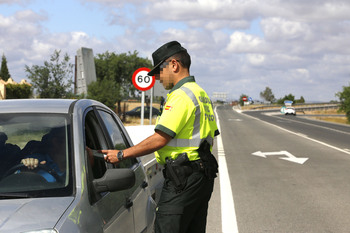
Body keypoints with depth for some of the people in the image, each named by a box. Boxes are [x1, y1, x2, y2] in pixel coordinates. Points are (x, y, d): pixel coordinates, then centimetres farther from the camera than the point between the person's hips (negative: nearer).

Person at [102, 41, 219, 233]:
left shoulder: (181, 96, -14)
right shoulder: (201, 95, 18)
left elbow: (160, 139, -19)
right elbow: (211, 135, 20)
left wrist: (121, 154, -12)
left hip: (182, 178, -10)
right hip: (204, 176, 10)